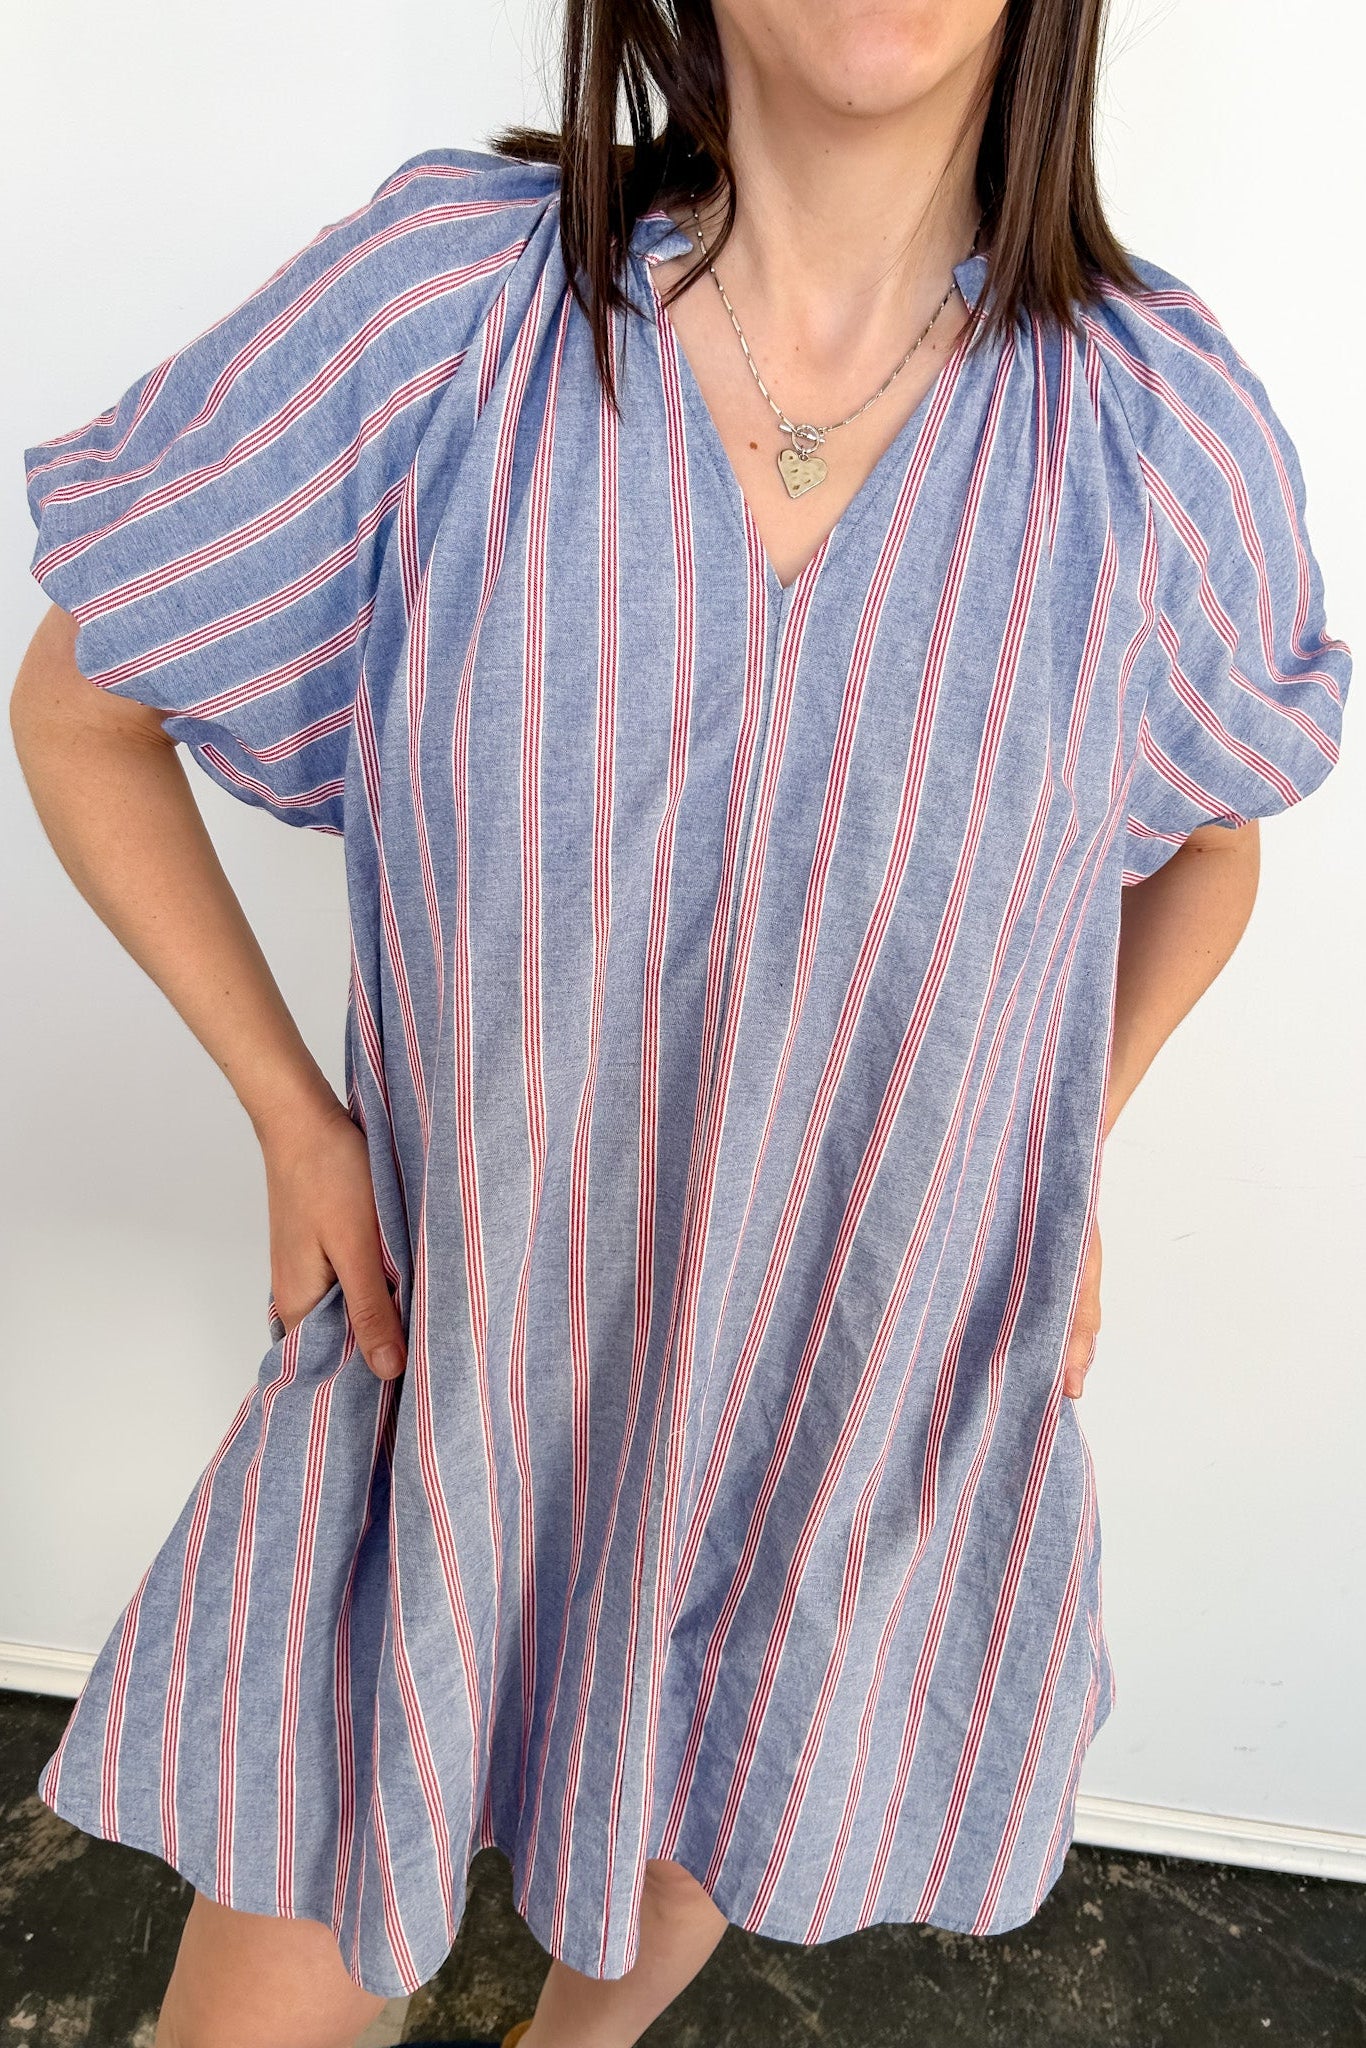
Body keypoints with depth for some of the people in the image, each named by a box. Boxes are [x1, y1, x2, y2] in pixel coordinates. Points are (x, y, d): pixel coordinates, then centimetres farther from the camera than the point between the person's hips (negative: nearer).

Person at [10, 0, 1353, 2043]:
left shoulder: (1169, 437, -12)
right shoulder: (438, 304, -16)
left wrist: (1044, 1176, -1)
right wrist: (292, 1115, -7)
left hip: (871, 1392, 2)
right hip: (457, 1352, -1)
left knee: (694, 1855, 30)